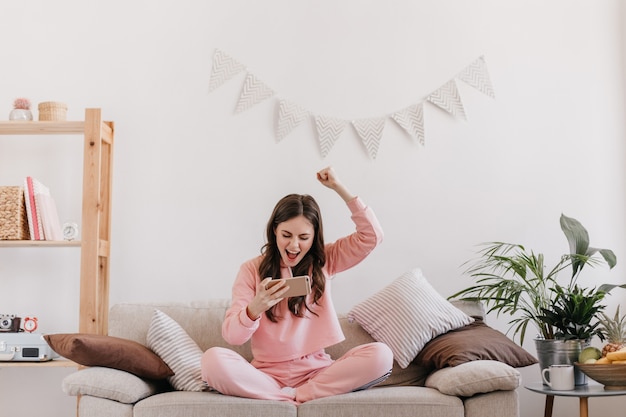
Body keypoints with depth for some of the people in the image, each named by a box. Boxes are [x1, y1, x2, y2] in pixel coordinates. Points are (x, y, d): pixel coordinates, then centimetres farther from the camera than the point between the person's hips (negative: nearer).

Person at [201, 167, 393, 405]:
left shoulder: (324, 262, 10)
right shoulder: (252, 269, 2)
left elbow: (372, 235, 1)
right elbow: (231, 336, -6)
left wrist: (338, 187, -2)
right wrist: (255, 309, -28)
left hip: (316, 373, 2)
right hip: (267, 375, -1)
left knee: (381, 355, -25)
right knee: (213, 360, -31)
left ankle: (292, 397, -21)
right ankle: (299, 399, -23)